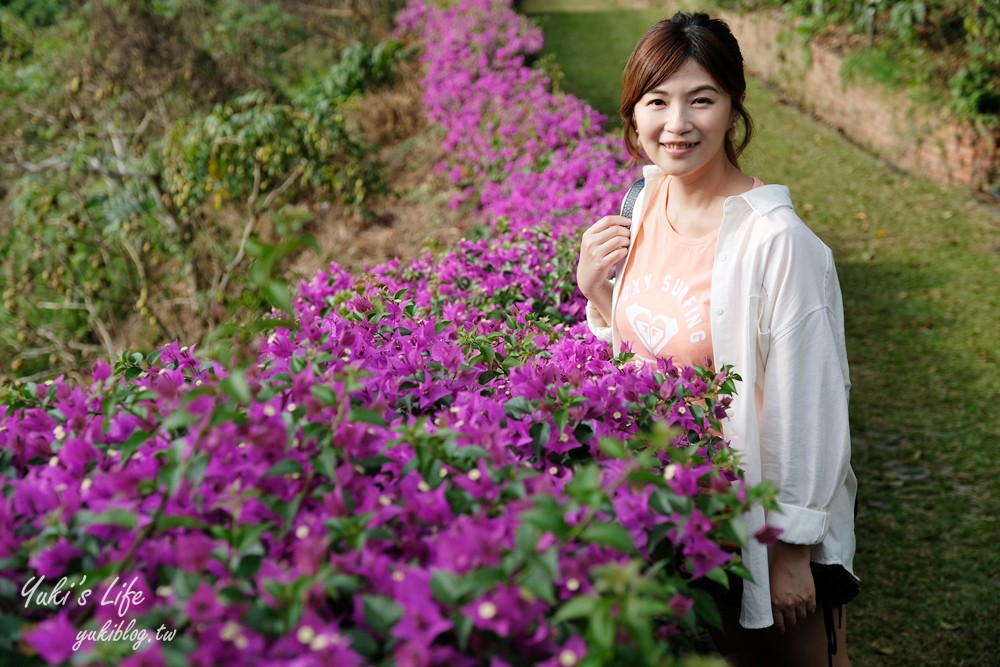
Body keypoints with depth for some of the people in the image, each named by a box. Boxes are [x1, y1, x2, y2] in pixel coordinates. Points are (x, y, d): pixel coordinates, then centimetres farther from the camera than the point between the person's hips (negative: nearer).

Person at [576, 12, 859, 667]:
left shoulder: (776, 242, -24)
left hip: (762, 529, -6)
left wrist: (793, 553, -14)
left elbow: (806, 410, -19)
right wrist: (595, 292, -9)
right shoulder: (646, 203, -3)